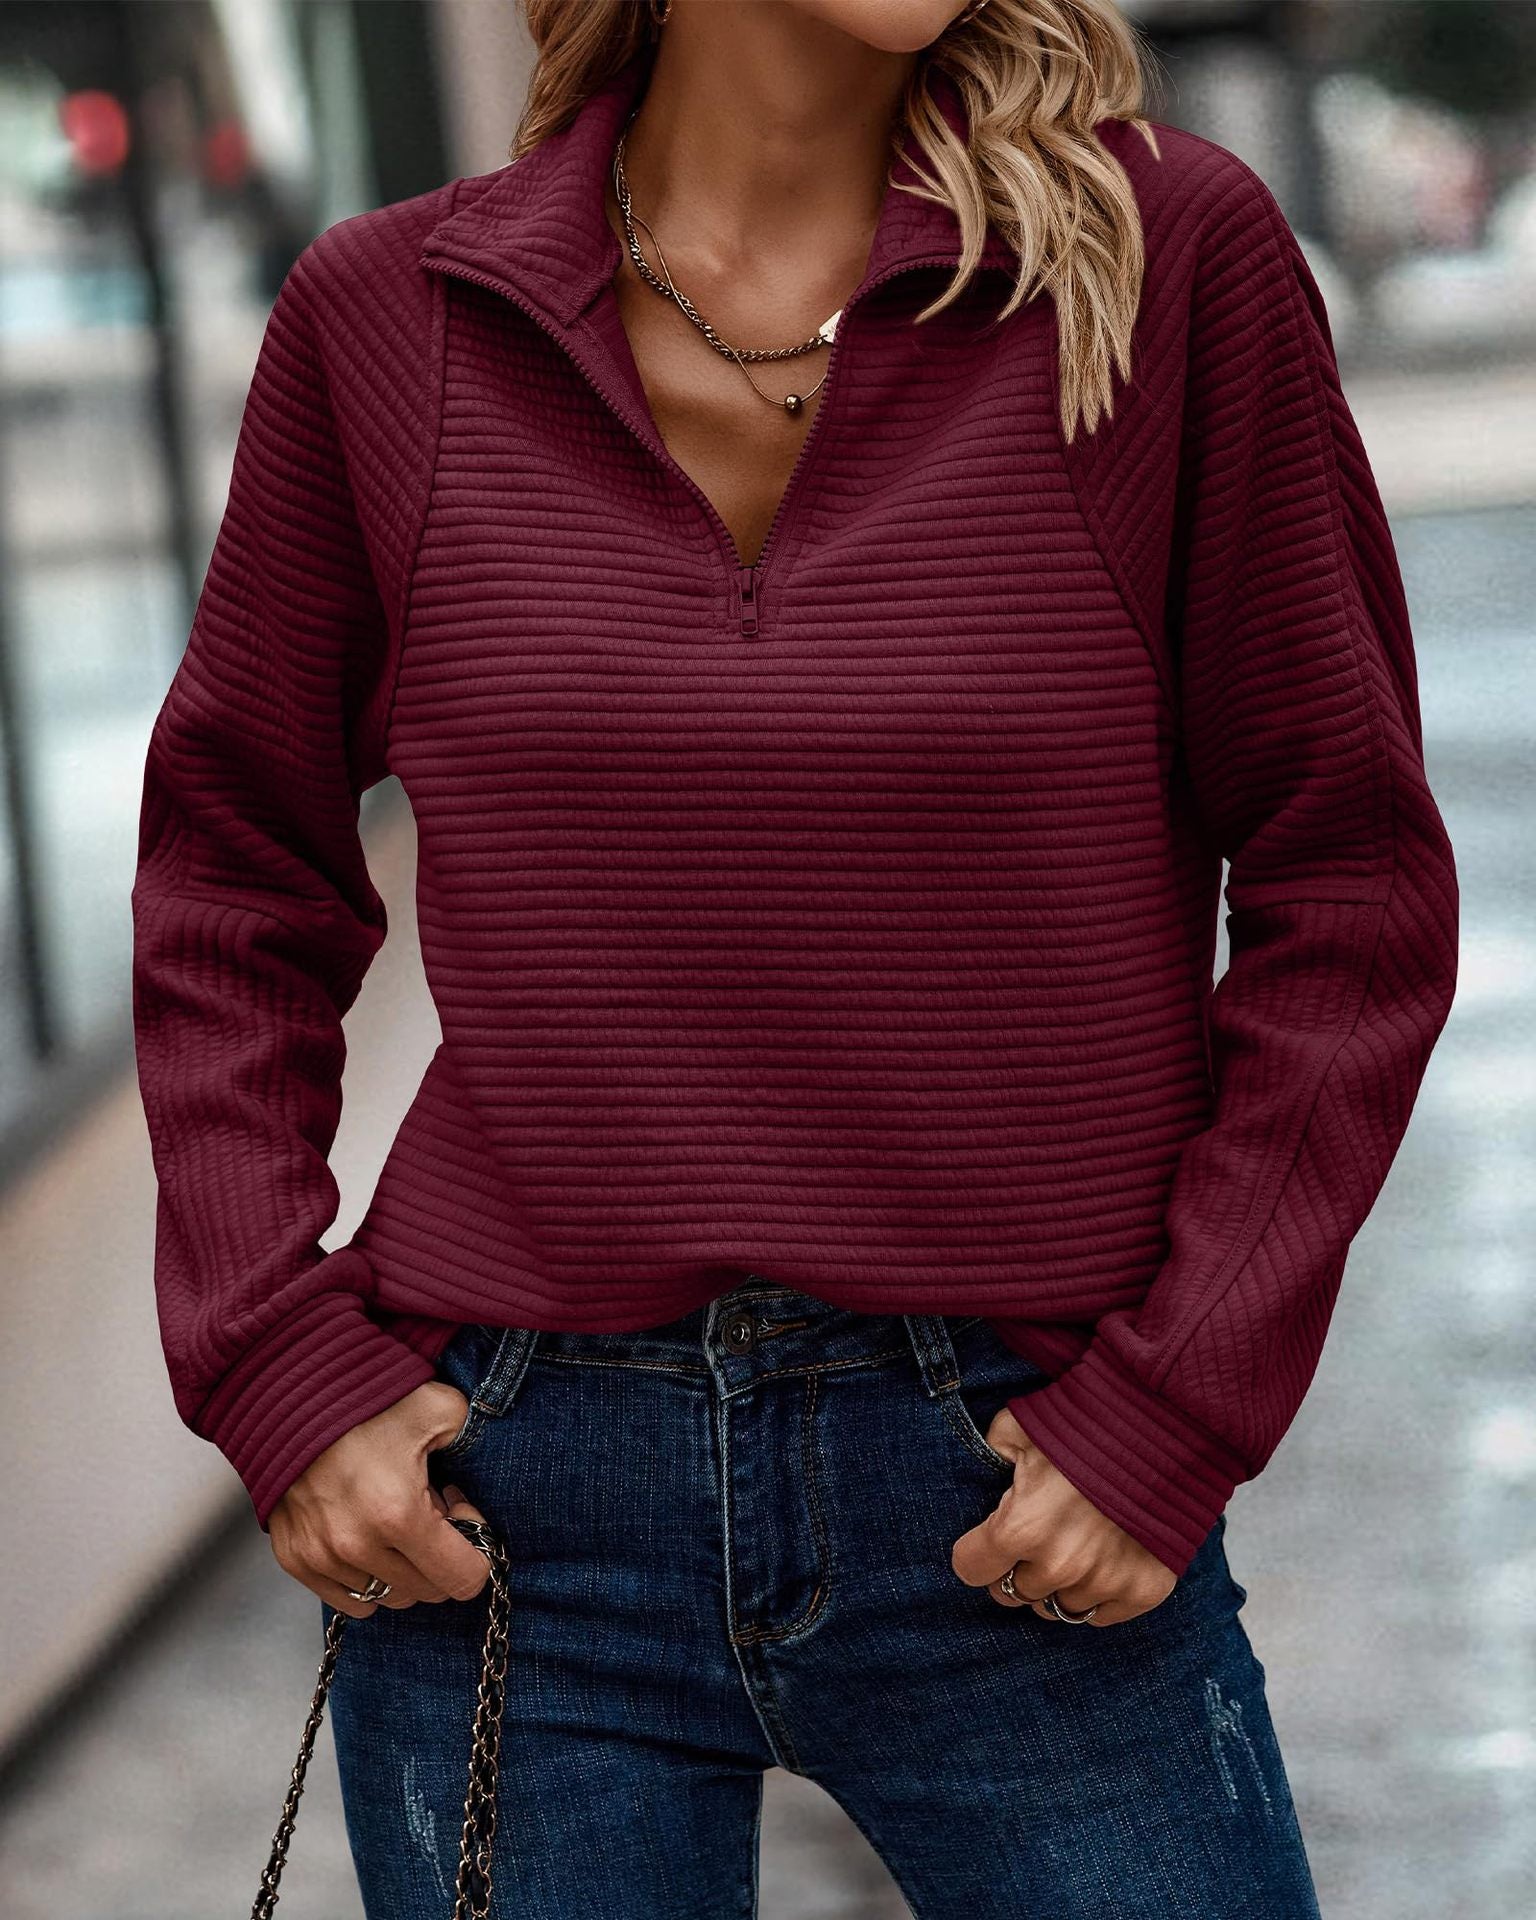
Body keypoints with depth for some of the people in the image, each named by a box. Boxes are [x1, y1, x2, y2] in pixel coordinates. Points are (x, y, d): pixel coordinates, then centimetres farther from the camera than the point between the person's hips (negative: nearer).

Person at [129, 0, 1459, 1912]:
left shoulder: (1168, 252, -5)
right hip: (507, 1503, 1)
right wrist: (274, 1359, 0)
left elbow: (1351, 880, -1)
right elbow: (233, 872, 10)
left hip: (1014, 1511, -1)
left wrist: (1176, 1404, -7)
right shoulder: (388, 316, 0)